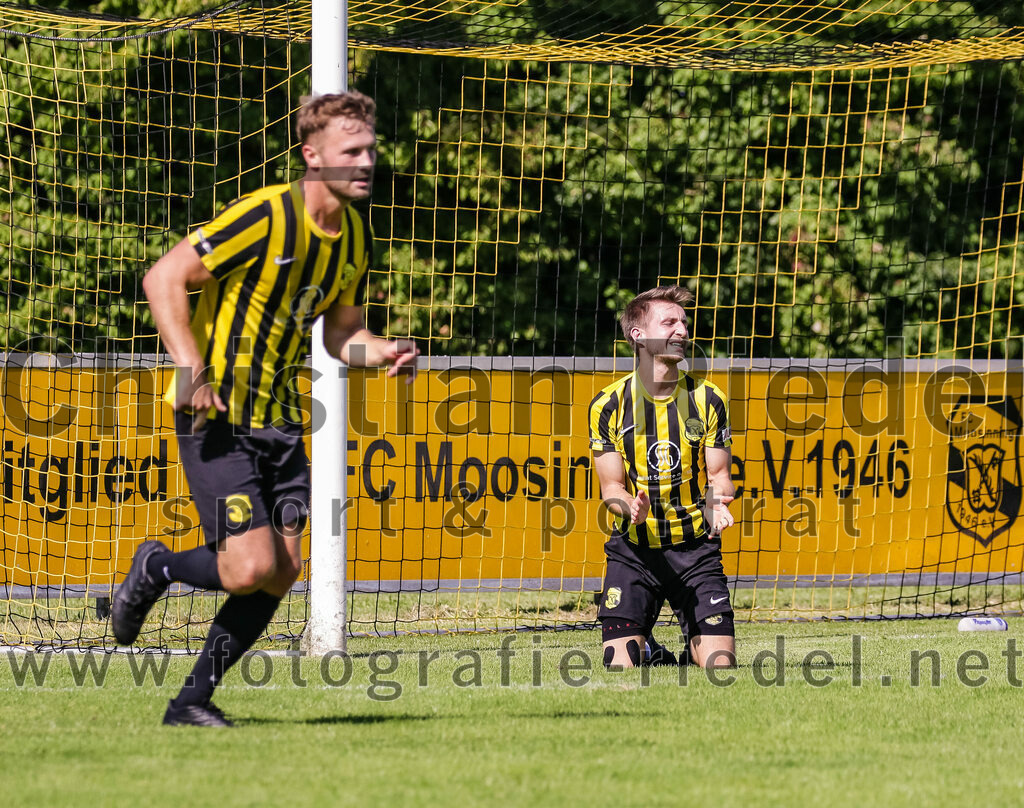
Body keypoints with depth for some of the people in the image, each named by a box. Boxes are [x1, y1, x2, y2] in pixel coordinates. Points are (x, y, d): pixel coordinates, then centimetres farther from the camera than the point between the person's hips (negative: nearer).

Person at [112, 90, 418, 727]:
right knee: (250, 568, -17)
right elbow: (163, 278, -16)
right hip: (218, 414, -7)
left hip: (282, 419, 7)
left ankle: (195, 699, 12)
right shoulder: (265, 216, -17)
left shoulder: (356, 235, 7)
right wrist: (191, 370, -25)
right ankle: (156, 569, 14)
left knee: (281, 574, 0)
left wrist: (383, 354, -4)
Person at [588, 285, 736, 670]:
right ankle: (647, 651, 24)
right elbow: (611, 485, -2)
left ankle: (693, 652, 28)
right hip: (633, 549, -1)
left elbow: (718, 473, 3)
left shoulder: (707, 399, -1)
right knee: (620, 672, -12)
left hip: (695, 547, 1)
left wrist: (715, 502, -22)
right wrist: (631, 508, -25)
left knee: (720, 665, -9)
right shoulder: (609, 404, -4)